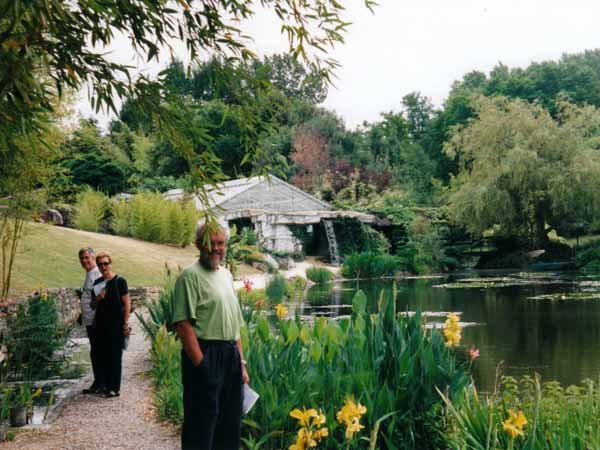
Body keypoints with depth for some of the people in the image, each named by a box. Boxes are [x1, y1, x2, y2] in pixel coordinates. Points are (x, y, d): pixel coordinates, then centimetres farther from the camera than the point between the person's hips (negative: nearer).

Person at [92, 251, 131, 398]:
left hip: (116, 325, -5)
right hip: (101, 325, 6)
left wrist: (125, 324, -10)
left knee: (115, 356, -2)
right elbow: (93, 305, 18)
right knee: (103, 356, 7)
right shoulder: (97, 283, 11)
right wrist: (97, 299, -5)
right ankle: (106, 385, 16)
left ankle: (115, 388, 3)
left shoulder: (119, 281, -5)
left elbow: (127, 304, -6)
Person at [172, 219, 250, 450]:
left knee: (230, 427, 14)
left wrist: (241, 363, 16)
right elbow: (183, 324, -16)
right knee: (202, 425, -2)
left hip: (231, 356, 8)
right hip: (205, 355, -8)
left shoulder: (226, 275, 16)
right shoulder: (191, 275, -9)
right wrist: (201, 365, -19)